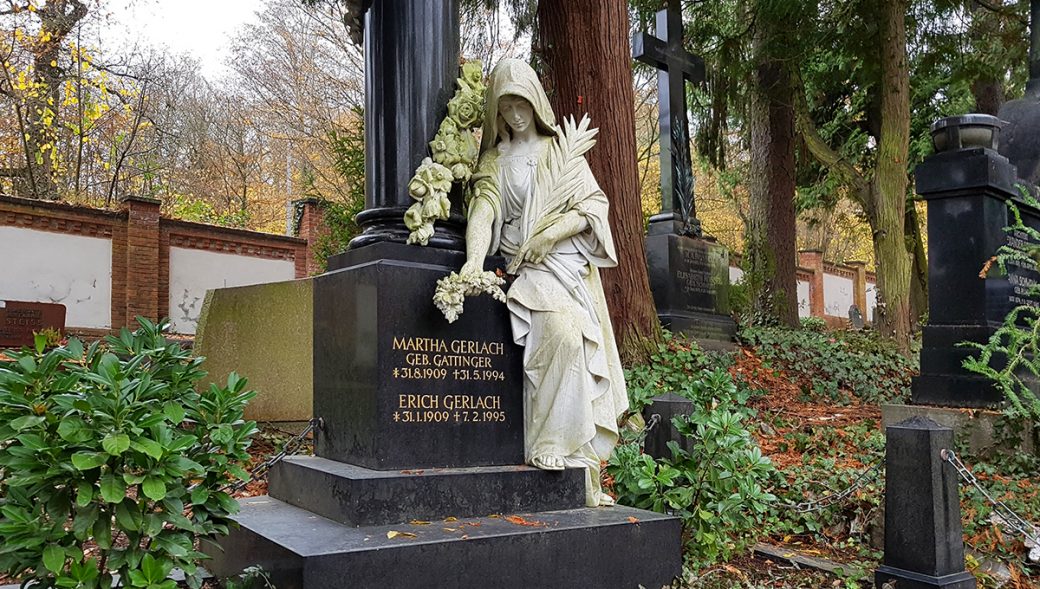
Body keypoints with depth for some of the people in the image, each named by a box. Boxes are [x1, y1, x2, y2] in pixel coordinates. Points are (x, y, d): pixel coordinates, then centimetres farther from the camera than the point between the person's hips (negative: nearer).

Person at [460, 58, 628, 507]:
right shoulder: (495, 160, 12)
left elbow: (594, 204, 9)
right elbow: (483, 212, -5)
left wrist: (554, 232, -8)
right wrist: (474, 260, -23)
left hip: (572, 265, 2)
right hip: (528, 269, -2)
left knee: (582, 354, -8)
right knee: (561, 335, -29)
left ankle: (582, 461, -3)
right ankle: (551, 445, -23)